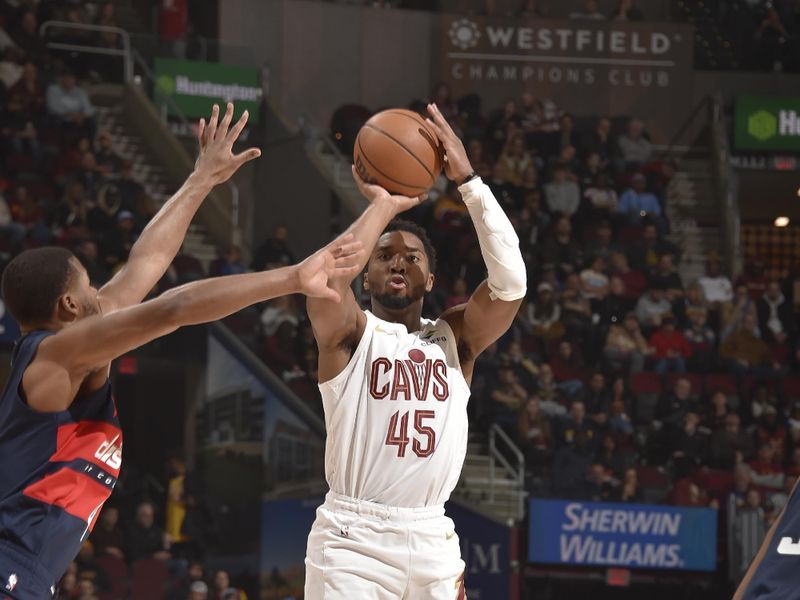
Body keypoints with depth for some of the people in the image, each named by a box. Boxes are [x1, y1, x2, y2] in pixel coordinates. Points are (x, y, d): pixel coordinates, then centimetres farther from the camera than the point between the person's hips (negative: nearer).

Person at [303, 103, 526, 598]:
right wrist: (382, 205, -7)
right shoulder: (349, 332, 3)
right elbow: (329, 278, -19)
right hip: (353, 539, -4)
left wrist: (468, 180, -7)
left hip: (432, 540, 4)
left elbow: (511, 282, -4)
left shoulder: (455, 338, 12)